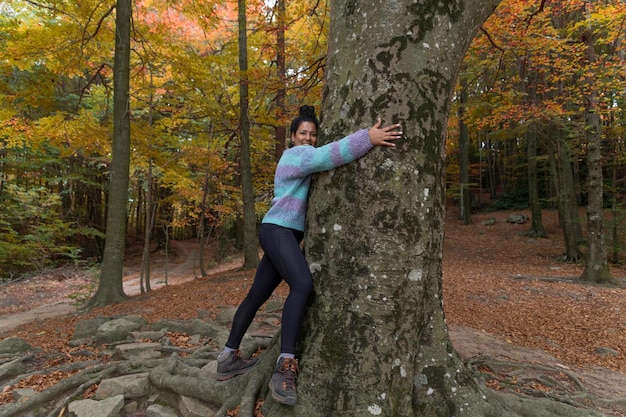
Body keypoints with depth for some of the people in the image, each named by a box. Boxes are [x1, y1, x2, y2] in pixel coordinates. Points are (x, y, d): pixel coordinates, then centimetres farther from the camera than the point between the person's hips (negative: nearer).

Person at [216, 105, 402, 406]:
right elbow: (327, 155, -26)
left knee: (257, 295, 11)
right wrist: (367, 138, -32)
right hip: (278, 231, -11)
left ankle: (228, 358, 21)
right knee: (303, 284, -31)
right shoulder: (299, 154, -6)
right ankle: (285, 369, -35)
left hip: (283, 234, 11)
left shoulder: (297, 159, 26)